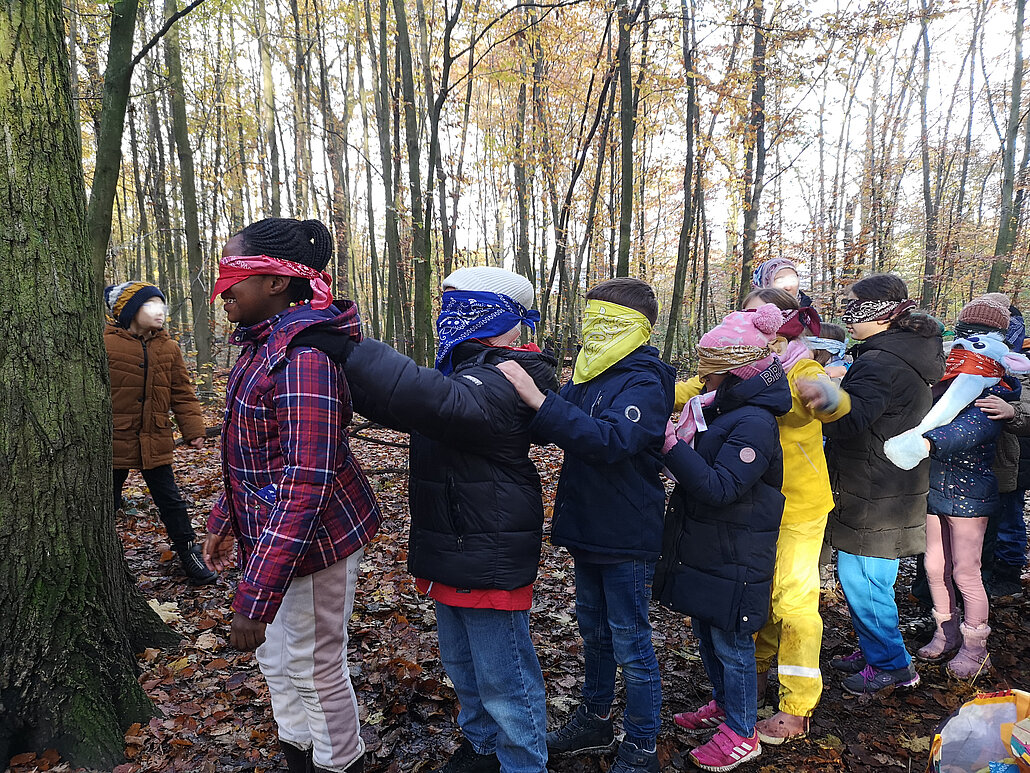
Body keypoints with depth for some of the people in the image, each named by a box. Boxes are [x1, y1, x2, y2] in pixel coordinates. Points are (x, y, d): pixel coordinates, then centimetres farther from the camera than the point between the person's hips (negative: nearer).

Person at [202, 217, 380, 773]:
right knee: (275, 655, 25)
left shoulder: (303, 356, -27)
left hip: (312, 539, -10)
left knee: (315, 666, 10)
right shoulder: (264, 344, 6)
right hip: (271, 533, 10)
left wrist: (254, 597, -29)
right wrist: (226, 519, 20)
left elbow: (306, 482, -31)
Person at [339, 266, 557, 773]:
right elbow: (397, 406, 15)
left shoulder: (503, 384, -23)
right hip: (452, 554, 10)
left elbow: (434, 402, -43)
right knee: (461, 665, 26)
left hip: (489, 559, -10)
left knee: (502, 678, 7)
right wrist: (343, 362, 0)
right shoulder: (467, 370, 9)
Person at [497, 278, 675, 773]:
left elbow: (609, 439, -36)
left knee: (630, 643, 6)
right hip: (587, 529, 8)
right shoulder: (588, 376, 6)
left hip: (626, 538, -8)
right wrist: (524, 398, -10)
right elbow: (547, 429, 9)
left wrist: (537, 399, -42)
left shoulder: (644, 383, -19)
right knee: (593, 631, 22)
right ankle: (595, 722, 41)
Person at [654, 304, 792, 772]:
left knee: (730, 643, 6)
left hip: (735, 556, -9)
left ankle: (742, 733, 25)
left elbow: (720, 488, -28)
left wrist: (672, 445, -30)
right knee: (705, 630, 22)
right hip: (704, 546, 9)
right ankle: (723, 705, 42)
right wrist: (681, 439, 0)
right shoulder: (722, 409, 6)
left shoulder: (755, 422, -23)